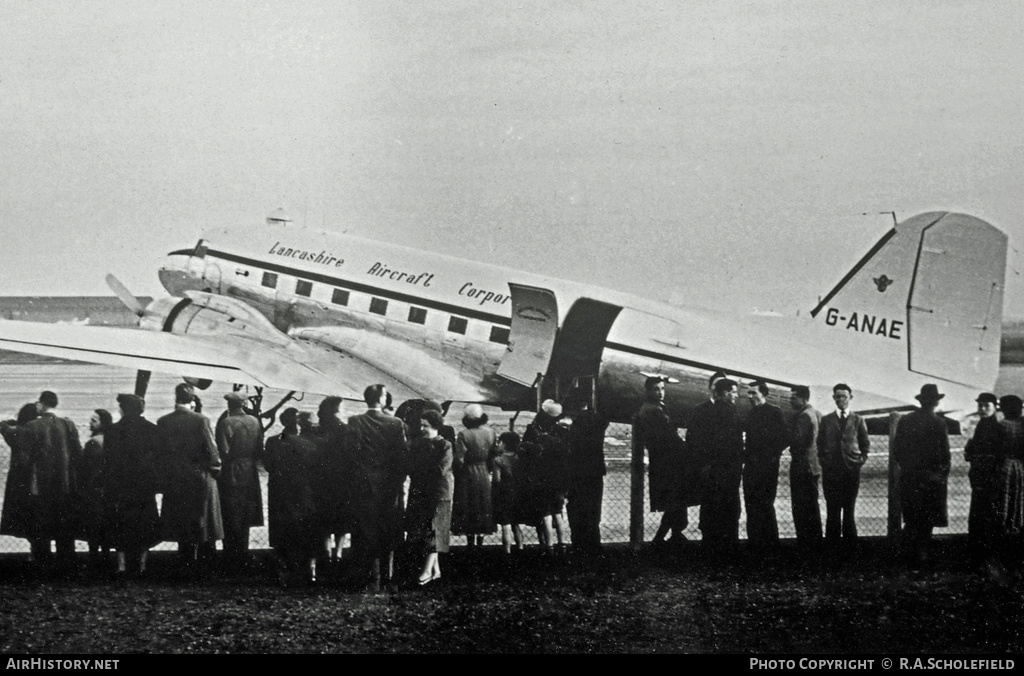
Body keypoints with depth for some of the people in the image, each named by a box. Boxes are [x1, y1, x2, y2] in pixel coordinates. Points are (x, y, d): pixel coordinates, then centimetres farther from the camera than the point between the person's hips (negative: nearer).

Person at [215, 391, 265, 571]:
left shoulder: (225, 423, -13)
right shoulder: (255, 422, 1)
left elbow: (224, 451, -16)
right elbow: (259, 450, 4)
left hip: (231, 474, -5)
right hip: (249, 474, 5)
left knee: (231, 521, 1)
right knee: (245, 520, 13)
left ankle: (232, 561, 1)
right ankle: (243, 558, 18)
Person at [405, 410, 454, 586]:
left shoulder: (444, 446, -5)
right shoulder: (417, 443, 11)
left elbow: (441, 470, -13)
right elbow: (411, 468, 6)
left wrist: (419, 470, -3)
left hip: (439, 494, -5)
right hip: (419, 493, 5)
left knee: (433, 531, -8)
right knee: (417, 532, 1)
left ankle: (427, 570, -11)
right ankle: (436, 569, 9)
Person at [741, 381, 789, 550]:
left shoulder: (774, 412, -5)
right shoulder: (751, 414, 16)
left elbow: (784, 437, -8)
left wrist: (772, 455, -11)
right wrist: (746, 456, 7)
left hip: (766, 465, -7)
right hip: (751, 465, 7)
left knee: (764, 504, -7)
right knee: (751, 504, 5)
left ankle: (769, 541, -1)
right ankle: (754, 541, 9)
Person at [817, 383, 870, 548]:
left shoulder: (858, 420, 8)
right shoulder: (826, 420, 10)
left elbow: (865, 443, 12)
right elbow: (820, 444, 13)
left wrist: (861, 459, 1)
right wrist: (823, 460, 2)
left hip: (852, 468, 0)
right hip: (831, 470, 0)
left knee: (849, 508, 2)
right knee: (832, 508, -2)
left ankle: (850, 543, 6)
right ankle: (831, 543, 1)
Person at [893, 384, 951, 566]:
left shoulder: (905, 421, 2)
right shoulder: (938, 423, -11)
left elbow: (896, 450, 5)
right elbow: (945, 453, -10)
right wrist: (943, 473, 3)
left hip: (908, 476, 4)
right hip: (931, 476, -4)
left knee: (911, 517, 13)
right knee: (926, 518, 5)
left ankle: (910, 550, 13)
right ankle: (920, 553, 5)